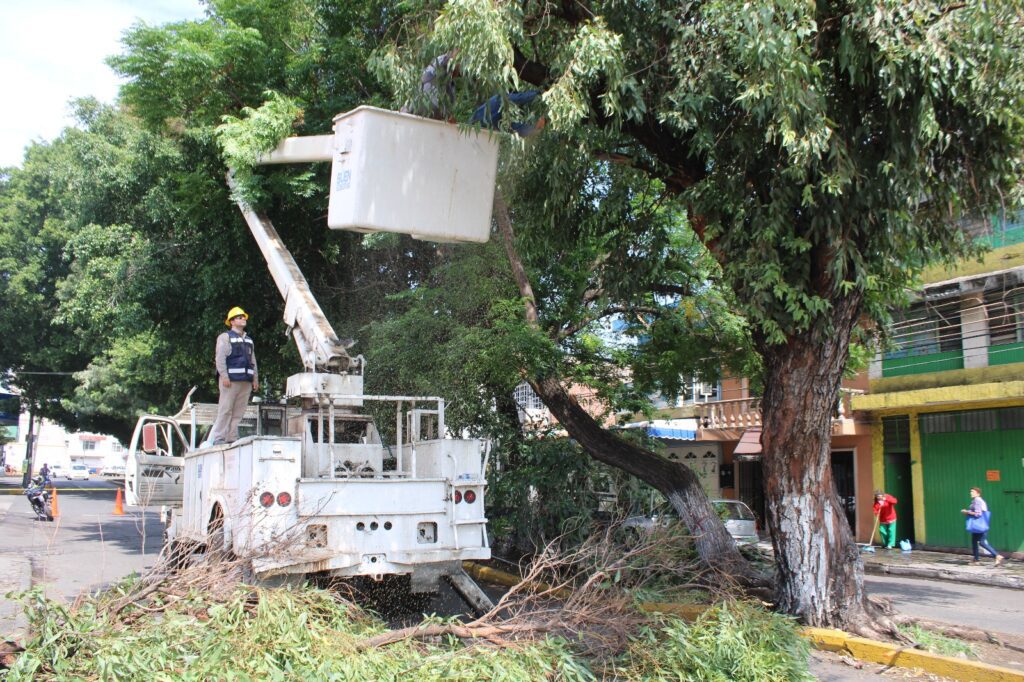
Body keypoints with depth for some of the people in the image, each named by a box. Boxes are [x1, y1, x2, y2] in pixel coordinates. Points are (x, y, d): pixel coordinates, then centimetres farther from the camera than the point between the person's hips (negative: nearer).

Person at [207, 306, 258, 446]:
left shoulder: (249, 340, 24)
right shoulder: (225, 337, 3)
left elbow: (253, 361, 25)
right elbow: (220, 358, -6)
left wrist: (255, 379, 16)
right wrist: (224, 376, -16)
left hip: (246, 381, 6)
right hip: (230, 380, -6)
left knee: (239, 411, 4)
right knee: (225, 410, -8)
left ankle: (232, 438, 8)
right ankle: (218, 438, -8)